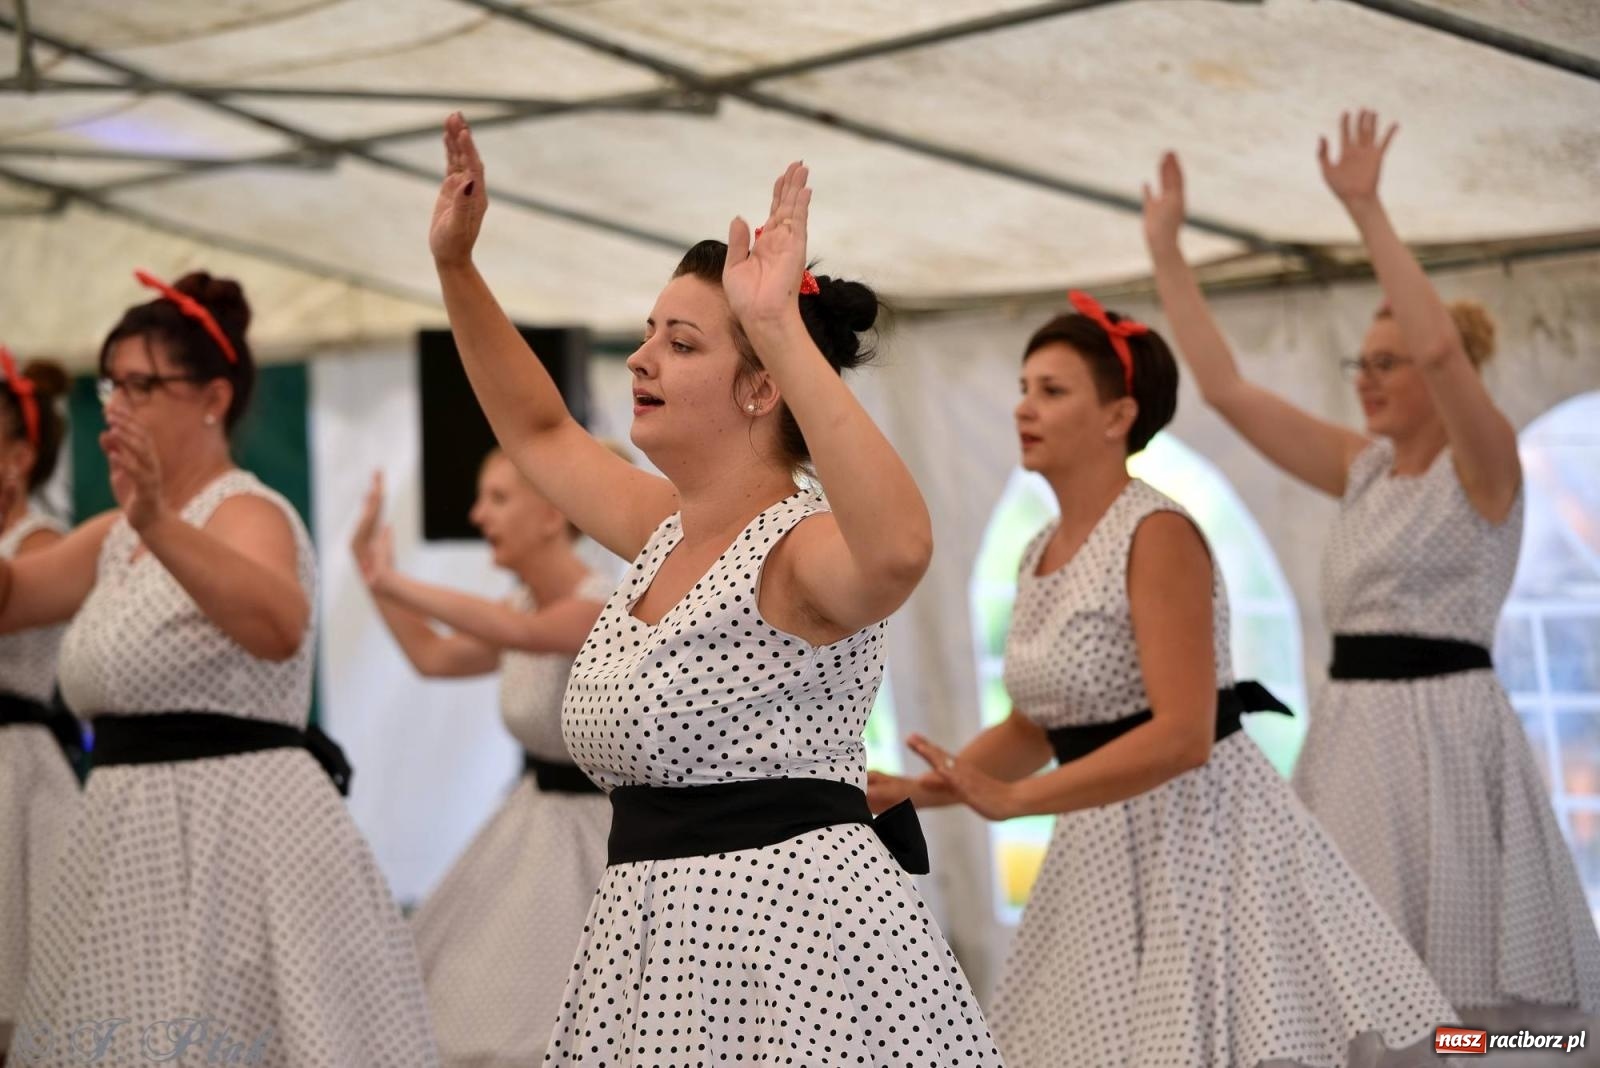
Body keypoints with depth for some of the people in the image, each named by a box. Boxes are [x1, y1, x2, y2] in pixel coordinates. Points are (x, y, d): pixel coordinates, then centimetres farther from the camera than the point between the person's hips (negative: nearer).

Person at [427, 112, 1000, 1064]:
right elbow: (539, 429, 29)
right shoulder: (668, 534, 12)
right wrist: (456, 264, 22)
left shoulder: (797, 550, -14)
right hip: (663, 943, 9)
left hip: (792, 931, -9)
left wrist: (783, 329, -41)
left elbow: (898, 548, -39)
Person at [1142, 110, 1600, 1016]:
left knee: (1466, 982, -5)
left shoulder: (1484, 466, -6)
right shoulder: (1361, 468, 12)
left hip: (1445, 730, -7)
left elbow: (1440, 347, -26)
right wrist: (1167, 252, 9)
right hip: (1352, 731, 7)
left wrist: (1368, 213, -26)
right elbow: (1226, 388, 11)